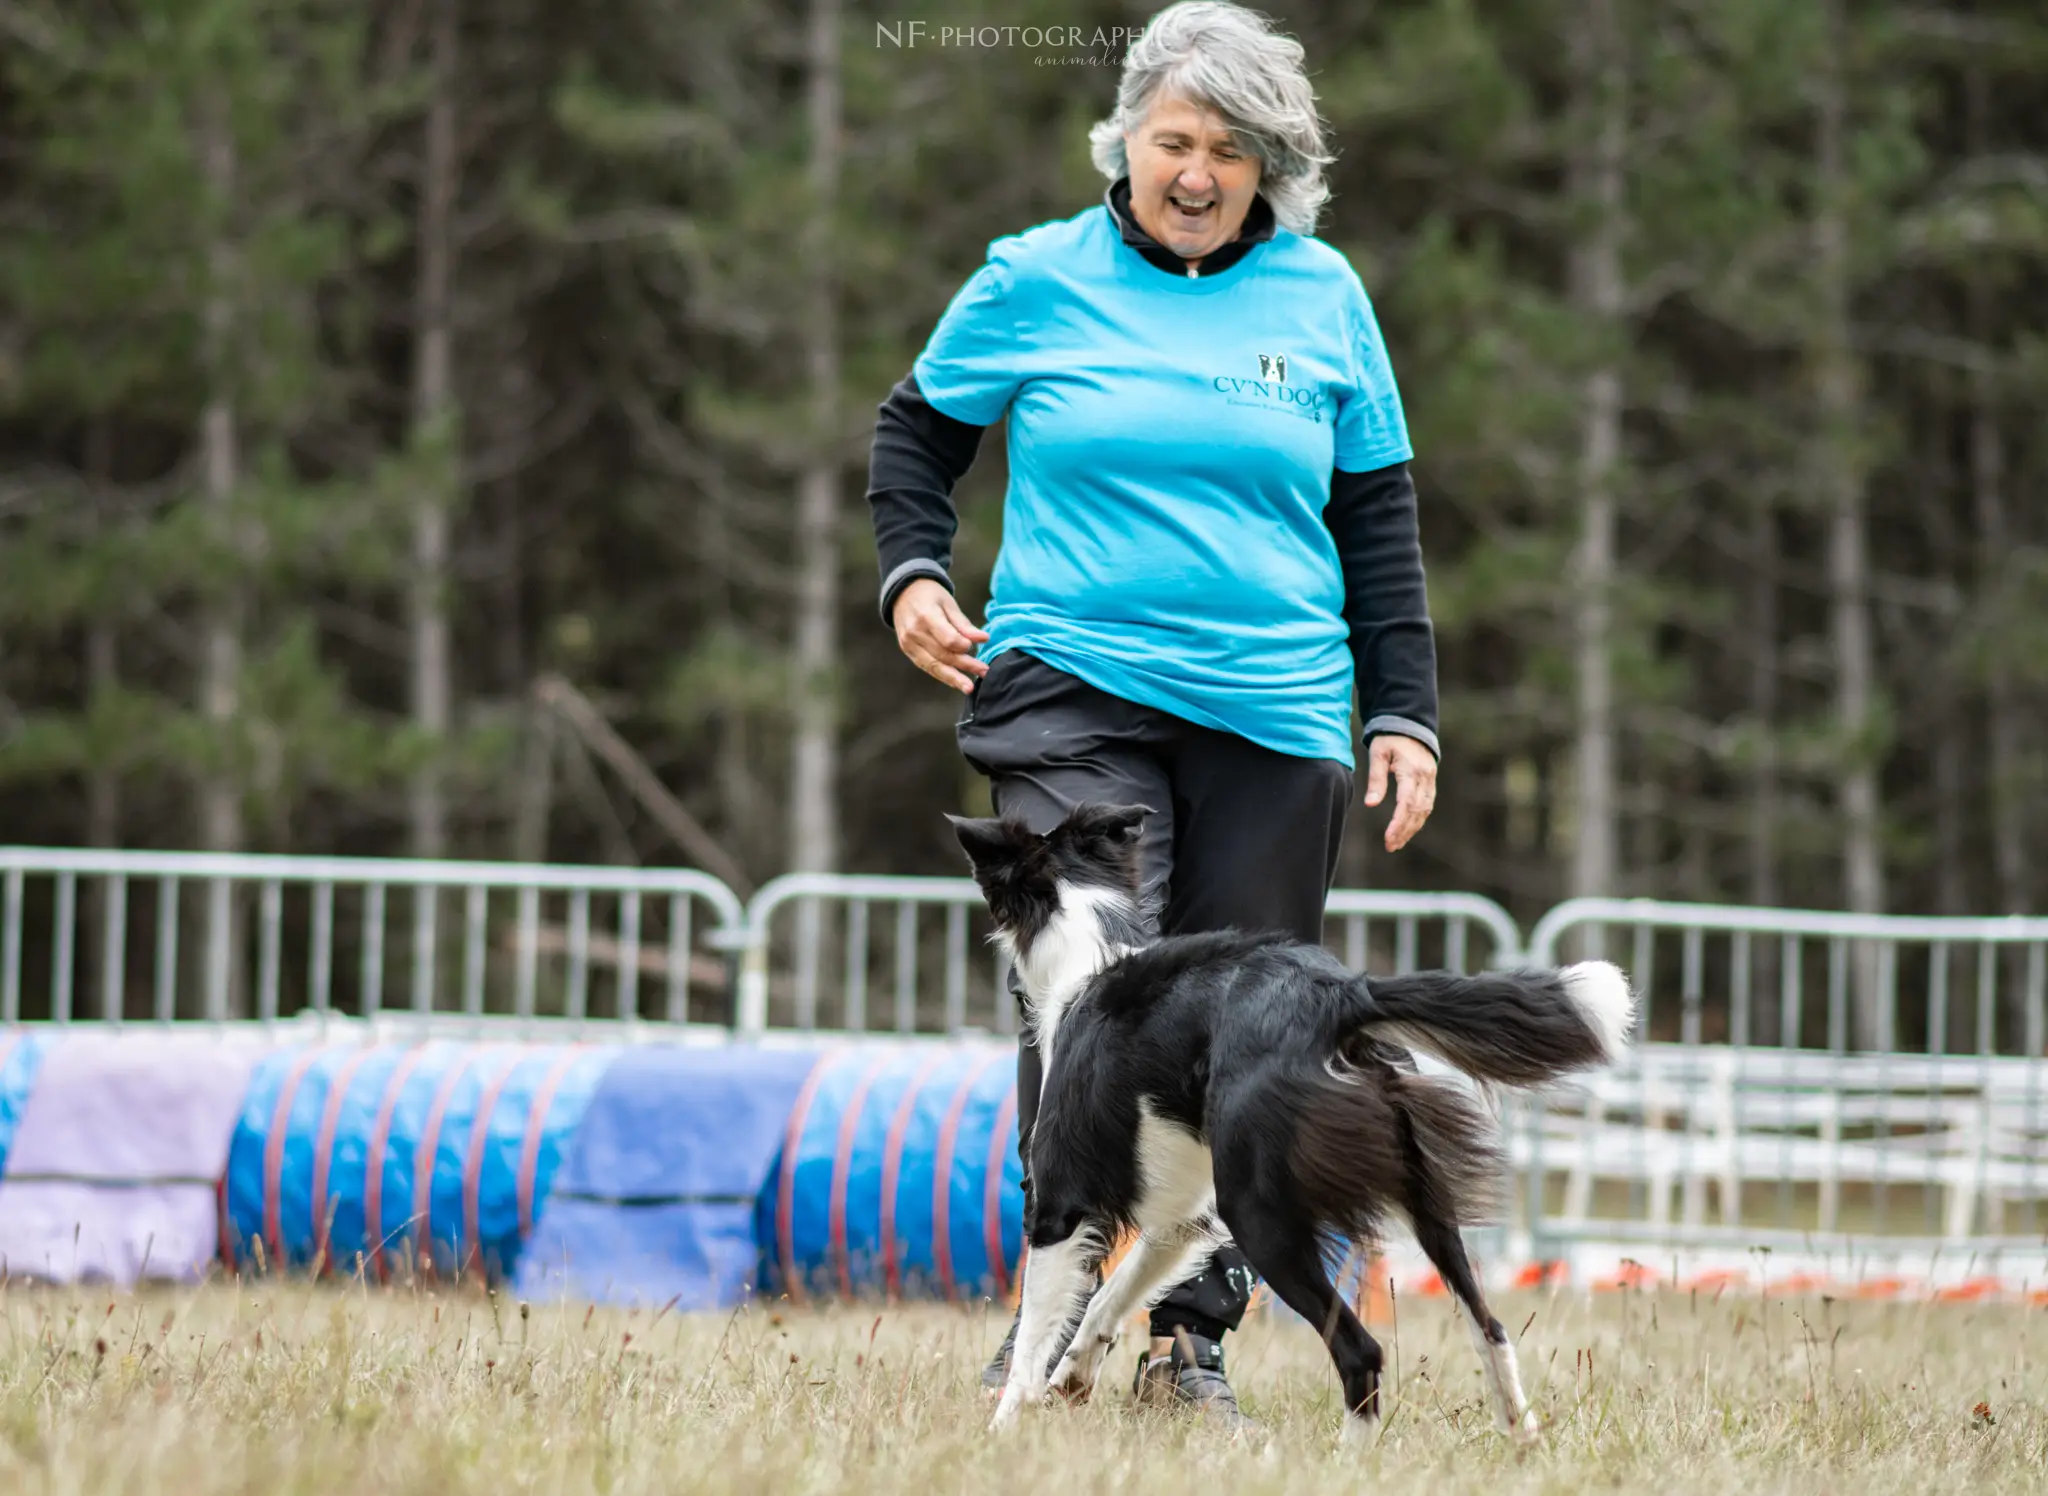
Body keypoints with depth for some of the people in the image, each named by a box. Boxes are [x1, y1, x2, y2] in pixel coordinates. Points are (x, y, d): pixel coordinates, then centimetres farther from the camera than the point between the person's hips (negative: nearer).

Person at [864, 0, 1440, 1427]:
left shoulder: (1322, 296, 9)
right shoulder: (1038, 280, 4)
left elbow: (1378, 516, 14)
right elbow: (920, 428, 18)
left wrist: (1405, 711, 9)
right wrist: (914, 573, 2)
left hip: (1275, 717, 2)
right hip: (1075, 688, -2)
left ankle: (1195, 1334, 10)